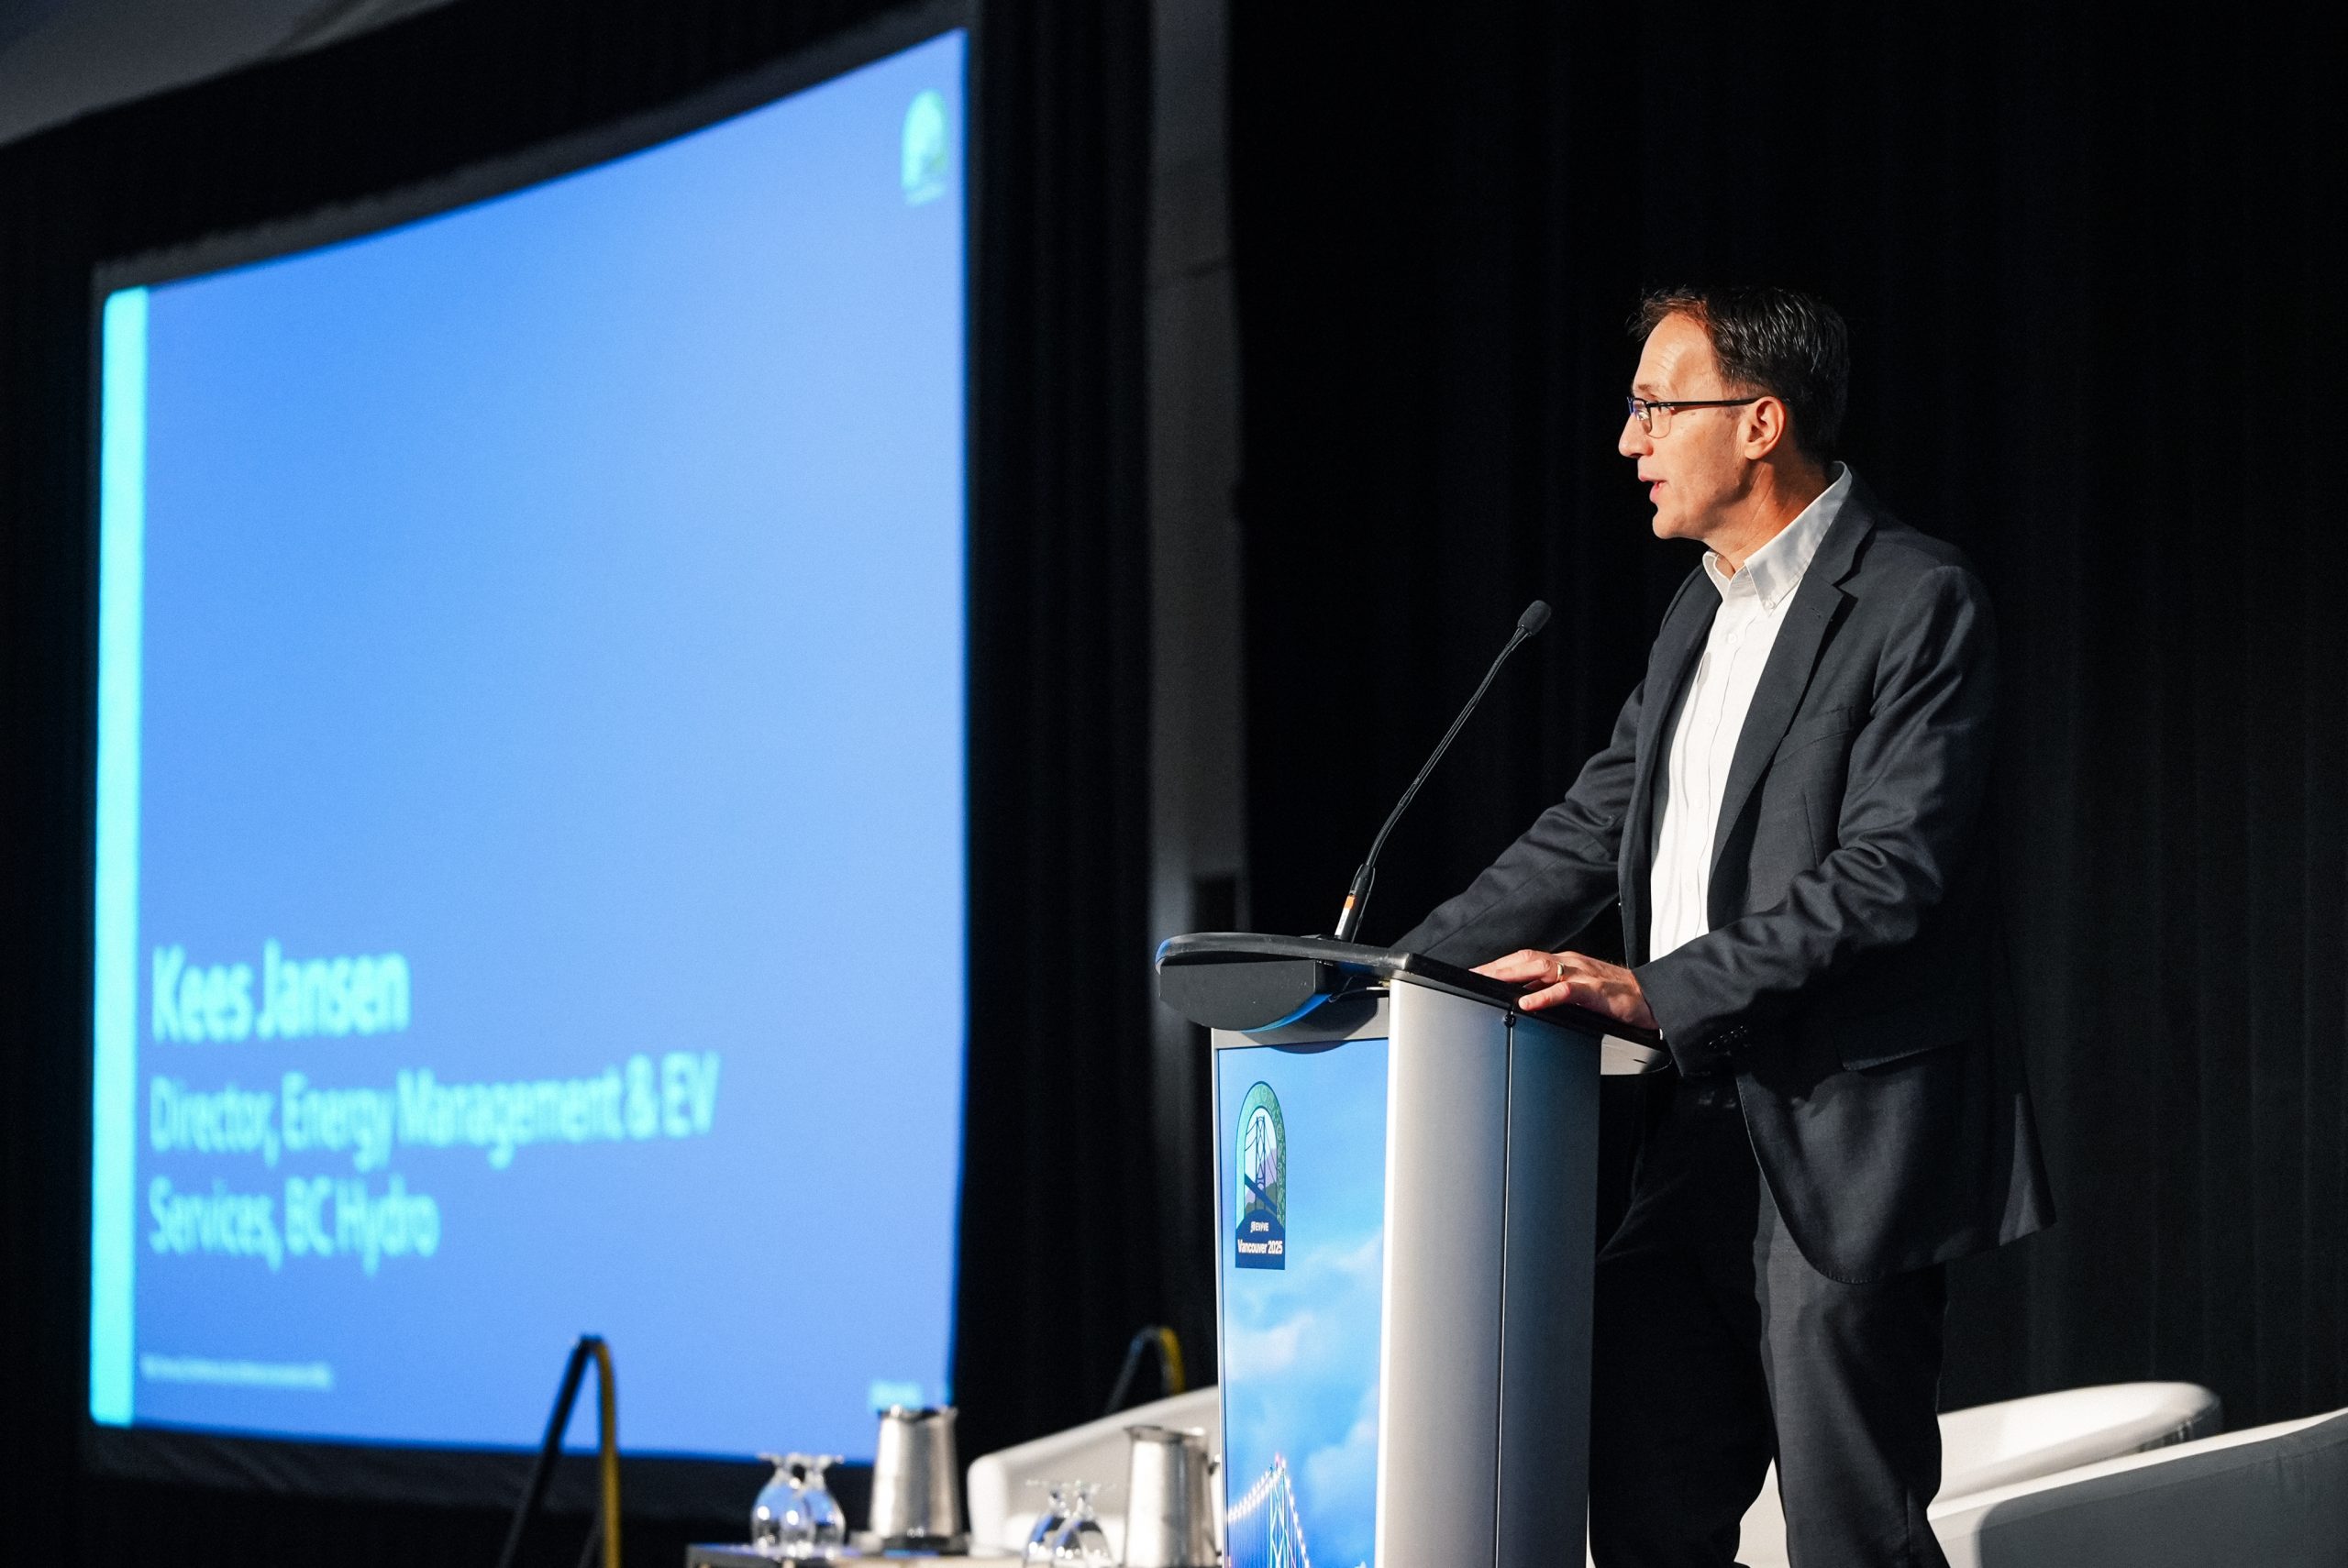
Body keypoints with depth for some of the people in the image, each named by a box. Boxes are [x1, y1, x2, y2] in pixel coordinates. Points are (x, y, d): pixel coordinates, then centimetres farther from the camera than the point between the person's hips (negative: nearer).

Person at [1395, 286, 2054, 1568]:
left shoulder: (1916, 604, -11)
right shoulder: (1700, 609, 16)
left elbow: (1889, 873, -20)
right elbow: (1595, 827, 20)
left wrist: (1657, 991, -24)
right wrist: (1412, 970, 10)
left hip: (1849, 1146, -8)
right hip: (1702, 1137, 8)